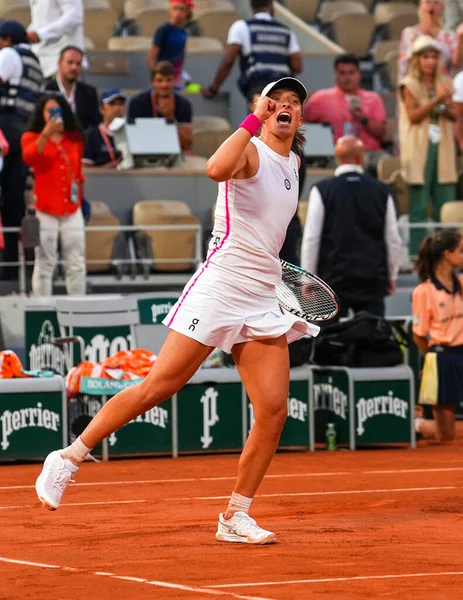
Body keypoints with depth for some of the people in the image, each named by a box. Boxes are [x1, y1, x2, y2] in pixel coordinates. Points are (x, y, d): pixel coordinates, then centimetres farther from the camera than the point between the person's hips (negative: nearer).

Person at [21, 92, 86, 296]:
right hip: (45, 208, -4)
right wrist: (46, 133, -36)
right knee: (44, 263, -5)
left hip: (72, 208, 4)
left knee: (76, 264, 6)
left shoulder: (75, 138, 11)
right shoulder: (32, 137, -2)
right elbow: (29, 158, -24)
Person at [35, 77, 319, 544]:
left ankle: (235, 517, 5)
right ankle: (68, 458, 6)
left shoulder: (292, 164, 17)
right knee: (156, 388, -8)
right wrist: (254, 119, -28)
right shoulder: (250, 152, -7)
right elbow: (216, 169, -33)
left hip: (262, 303, 7)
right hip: (218, 290, -7)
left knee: (274, 410, -5)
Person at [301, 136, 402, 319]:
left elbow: (311, 238, -4)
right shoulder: (381, 191, 2)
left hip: (334, 277, -2)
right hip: (373, 279, 2)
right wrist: (391, 276, 18)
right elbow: (393, 239, 7)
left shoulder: (322, 190, -4)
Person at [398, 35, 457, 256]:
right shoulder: (409, 85, 0)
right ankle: (416, 253, -2)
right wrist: (435, 100, -18)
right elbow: (414, 115, -10)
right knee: (418, 206, -4)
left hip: (442, 147, 4)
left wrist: (445, 107, -9)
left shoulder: (444, 84, 13)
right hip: (419, 149, -4)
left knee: (446, 203, 1)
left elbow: (454, 115, 11)